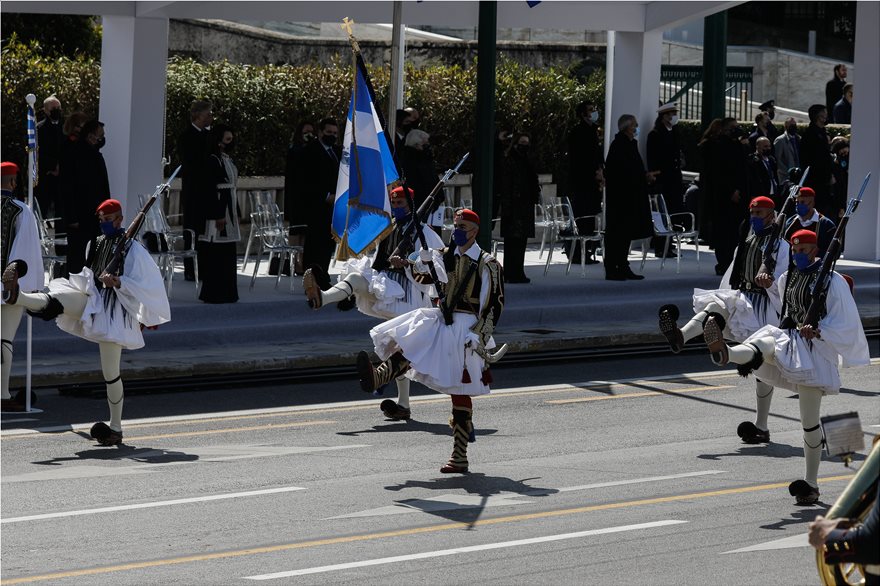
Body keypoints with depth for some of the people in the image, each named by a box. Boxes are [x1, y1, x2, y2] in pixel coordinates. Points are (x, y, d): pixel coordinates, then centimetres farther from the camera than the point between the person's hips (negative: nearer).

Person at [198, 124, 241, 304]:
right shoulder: (213, 161, -12)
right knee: (216, 254, -7)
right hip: (218, 210, -10)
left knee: (228, 254, 11)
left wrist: (237, 214, 20)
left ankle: (227, 292, 16)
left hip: (229, 209, 10)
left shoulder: (228, 160, 16)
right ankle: (214, 294, -4)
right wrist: (218, 216, -21)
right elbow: (211, 190, -17)